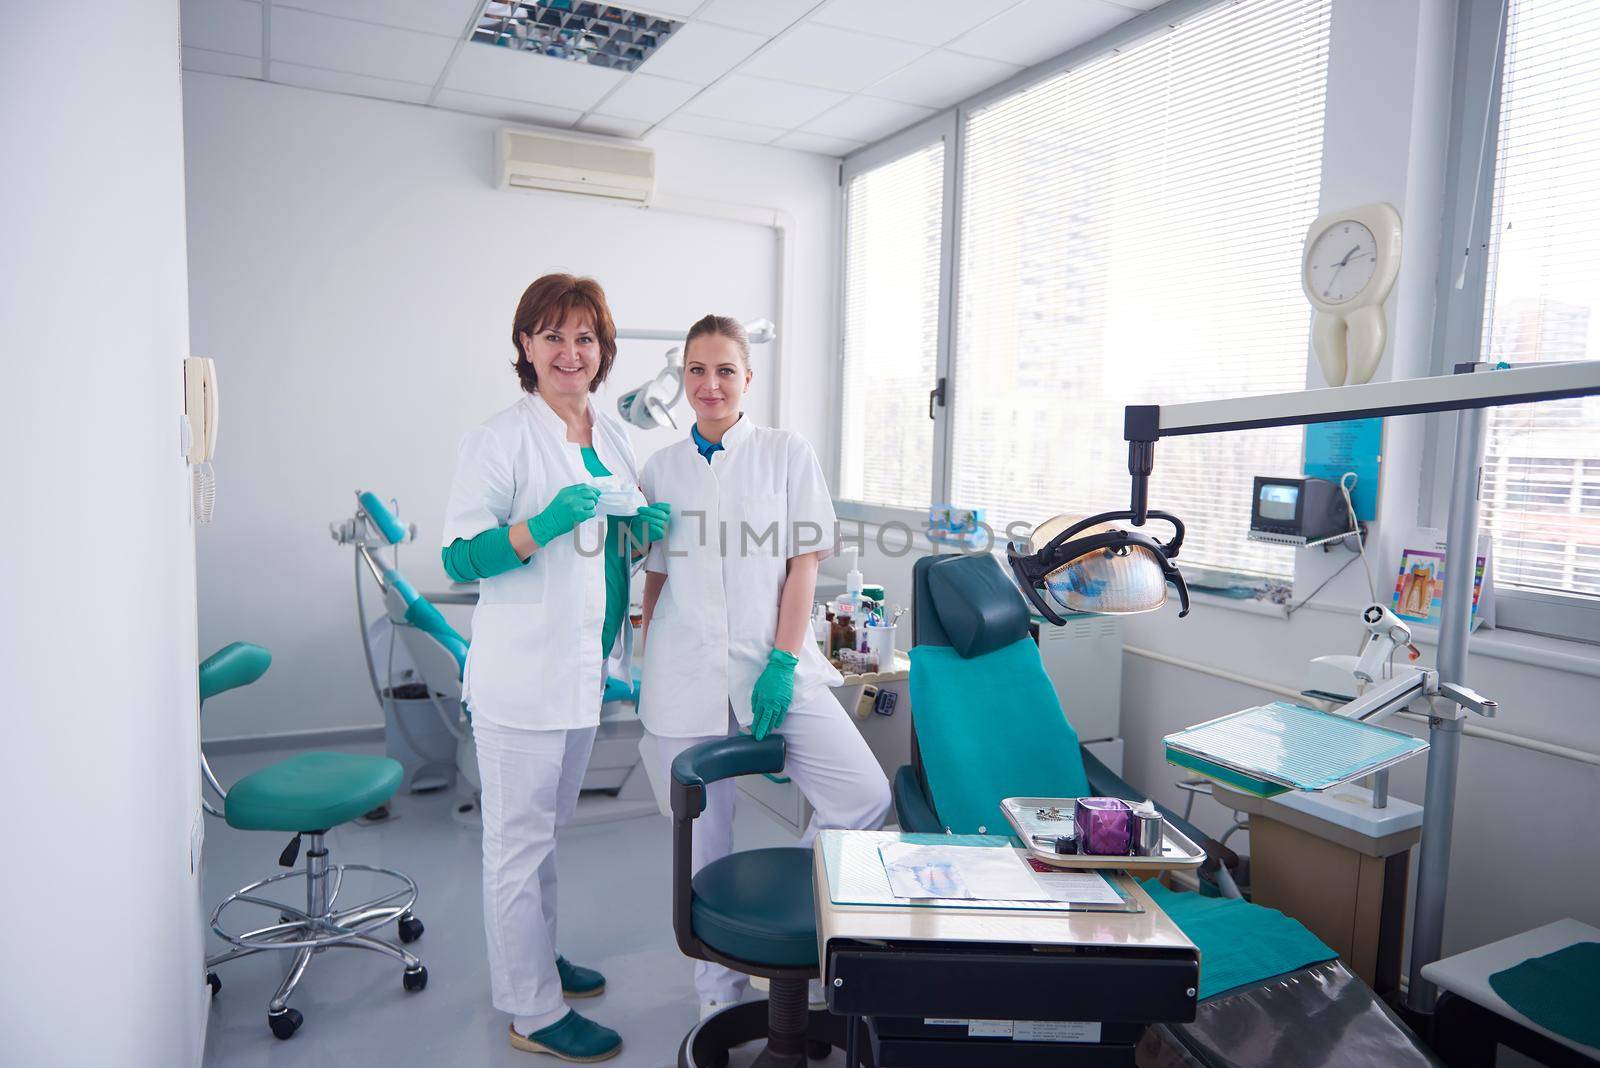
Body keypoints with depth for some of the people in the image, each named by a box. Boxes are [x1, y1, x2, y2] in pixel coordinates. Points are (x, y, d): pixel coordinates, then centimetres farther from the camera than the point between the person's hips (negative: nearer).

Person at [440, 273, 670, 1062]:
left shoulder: (612, 438, 11)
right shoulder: (498, 440, -10)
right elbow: (459, 558, -14)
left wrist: (645, 526, 1)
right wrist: (543, 526, -28)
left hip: (583, 665, 7)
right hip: (522, 671, -7)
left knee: (545, 827, 22)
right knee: (519, 836, 4)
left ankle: (535, 958, 40)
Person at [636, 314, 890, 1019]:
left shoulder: (786, 453, 3)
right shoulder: (662, 467, 10)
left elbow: (803, 564, -1)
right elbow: (655, 576, 13)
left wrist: (782, 663, -9)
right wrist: (647, 668, 9)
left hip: (772, 659, -1)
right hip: (685, 670, 1)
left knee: (866, 796, -13)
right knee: (703, 837, 8)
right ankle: (717, 989, 28)